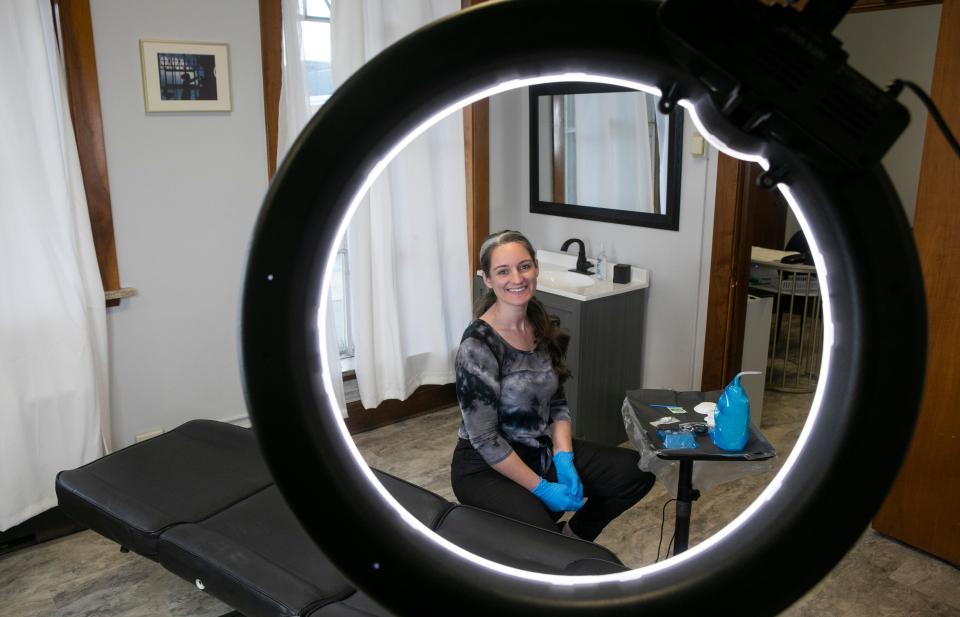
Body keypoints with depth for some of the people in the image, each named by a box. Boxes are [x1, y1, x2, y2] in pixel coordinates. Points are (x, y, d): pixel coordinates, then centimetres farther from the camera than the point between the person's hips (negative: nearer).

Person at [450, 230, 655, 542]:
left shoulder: (546, 328, 0)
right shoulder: (478, 345, -23)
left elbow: (558, 405, 7)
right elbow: (485, 439, -20)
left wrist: (564, 461, -8)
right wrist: (542, 488, -17)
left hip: (543, 449, 7)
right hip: (488, 467, -7)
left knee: (638, 471, -3)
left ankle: (574, 535, 18)